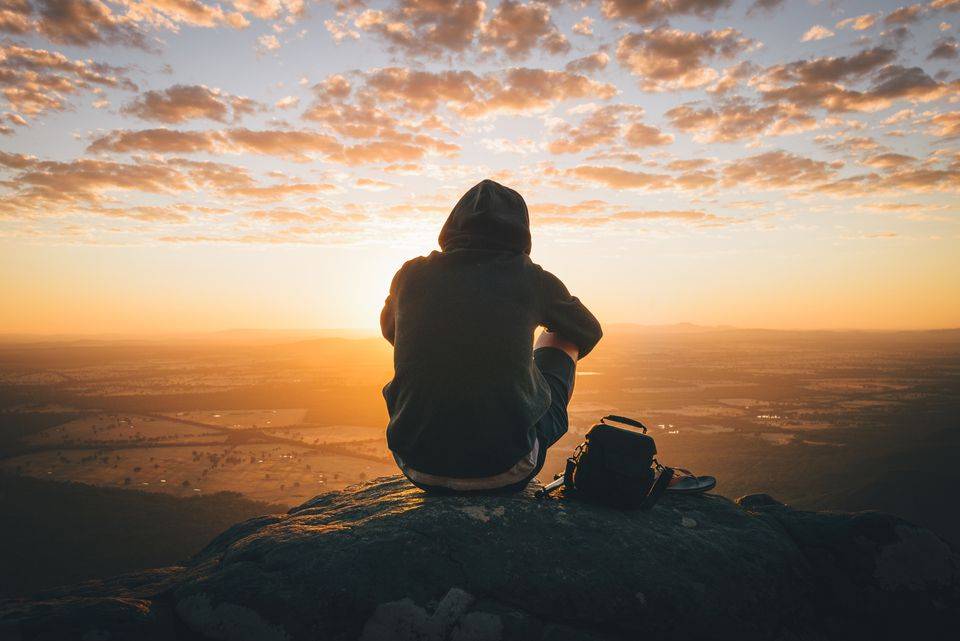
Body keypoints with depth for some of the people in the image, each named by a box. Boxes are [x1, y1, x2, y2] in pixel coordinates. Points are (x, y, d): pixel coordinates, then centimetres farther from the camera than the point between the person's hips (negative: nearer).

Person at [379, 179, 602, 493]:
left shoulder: (412, 274, 1)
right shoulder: (530, 278, -3)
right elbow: (590, 332, 17)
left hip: (419, 468, 3)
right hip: (507, 472, -2)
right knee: (562, 337, 19)